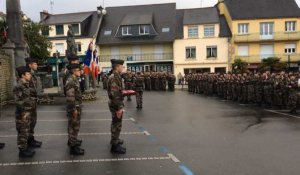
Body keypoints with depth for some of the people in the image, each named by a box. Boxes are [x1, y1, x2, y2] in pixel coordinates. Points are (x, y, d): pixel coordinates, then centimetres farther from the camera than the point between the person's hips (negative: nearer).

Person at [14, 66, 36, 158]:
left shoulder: (26, 85, 10)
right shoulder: (19, 86, -18)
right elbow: (18, 101, -21)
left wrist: (30, 108, 18)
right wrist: (23, 113, -21)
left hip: (28, 112, 9)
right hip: (22, 113, -9)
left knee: (26, 131, 17)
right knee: (23, 132, 1)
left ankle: (26, 148, 28)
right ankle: (22, 151, 11)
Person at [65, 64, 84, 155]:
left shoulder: (75, 79, 10)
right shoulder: (70, 81, -21)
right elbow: (70, 97, -26)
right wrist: (74, 109, -23)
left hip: (77, 106, 10)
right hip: (74, 107, -10)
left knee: (74, 125, 23)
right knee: (74, 126, -3)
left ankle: (72, 140, 39)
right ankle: (73, 146, 5)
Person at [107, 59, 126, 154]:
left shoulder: (115, 76, 9)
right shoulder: (114, 77, -23)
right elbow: (114, 94, -28)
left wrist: (122, 92, 15)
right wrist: (119, 107, -26)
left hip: (115, 104, 10)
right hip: (116, 105, -10)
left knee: (115, 123, 24)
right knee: (117, 125, 0)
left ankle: (115, 139, 41)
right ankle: (115, 146, 11)